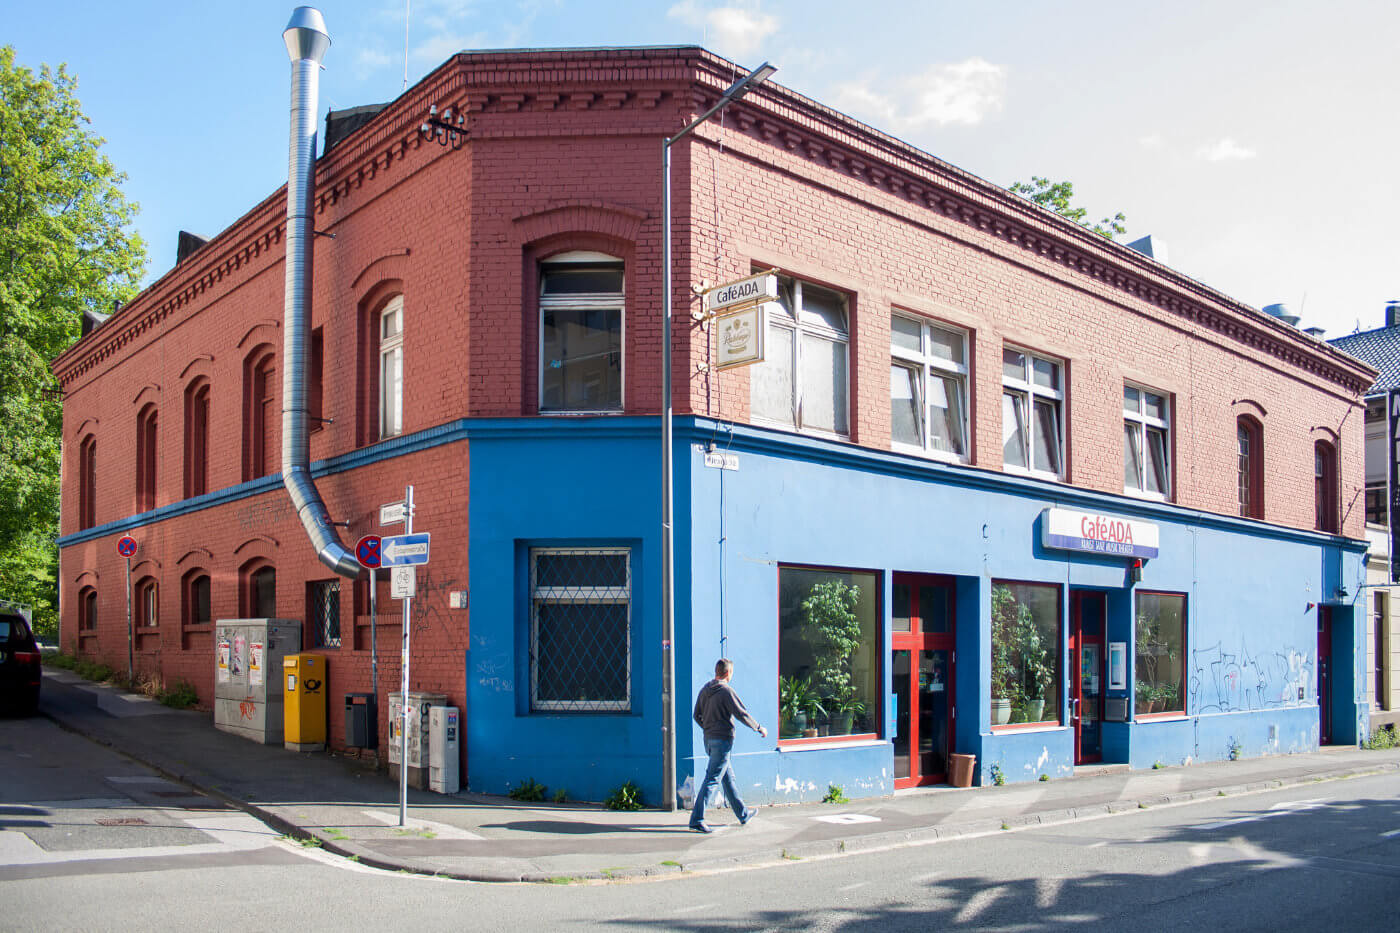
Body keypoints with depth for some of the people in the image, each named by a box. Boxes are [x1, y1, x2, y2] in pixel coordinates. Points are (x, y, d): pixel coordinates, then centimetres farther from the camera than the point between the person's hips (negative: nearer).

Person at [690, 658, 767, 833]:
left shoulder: (705, 690, 8)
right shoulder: (726, 691, -15)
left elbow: (697, 716, 14)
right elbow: (741, 714, -15)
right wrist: (759, 728, -2)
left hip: (709, 739, 9)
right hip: (722, 740, -9)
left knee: (728, 777, 18)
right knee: (711, 779, -7)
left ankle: (743, 813, 29)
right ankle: (697, 820, -9)